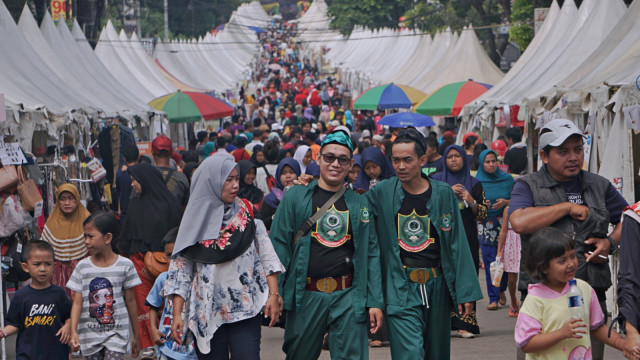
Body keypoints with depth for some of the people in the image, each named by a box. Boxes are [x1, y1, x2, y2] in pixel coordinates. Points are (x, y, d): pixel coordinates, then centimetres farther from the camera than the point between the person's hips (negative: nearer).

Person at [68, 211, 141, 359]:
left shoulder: (125, 265, -3)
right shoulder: (82, 267, 0)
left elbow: (130, 301, 4)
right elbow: (77, 303, -5)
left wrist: (136, 335, 9)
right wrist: (73, 331, -19)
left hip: (116, 333, -2)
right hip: (89, 334, 2)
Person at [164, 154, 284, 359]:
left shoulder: (247, 214, 5)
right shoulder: (195, 222, 1)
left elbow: (267, 257, 5)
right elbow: (180, 269, 1)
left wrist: (273, 294, -5)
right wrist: (177, 315, -5)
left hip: (245, 312, 0)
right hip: (207, 315, 0)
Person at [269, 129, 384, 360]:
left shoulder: (360, 204, 10)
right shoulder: (295, 197, 5)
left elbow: (372, 254, 8)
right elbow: (278, 244, 1)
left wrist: (375, 302, 1)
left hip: (348, 297, 1)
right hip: (306, 296, -1)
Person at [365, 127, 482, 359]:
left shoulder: (444, 194, 3)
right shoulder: (380, 194, 0)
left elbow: (458, 245, 4)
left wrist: (465, 292, 1)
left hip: (437, 287, 3)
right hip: (401, 289, -2)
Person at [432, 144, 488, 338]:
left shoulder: (474, 184, 13)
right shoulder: (437, 181, 11)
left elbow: (482, 215, 9)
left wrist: (471, 201, -9)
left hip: (467, 237, 1)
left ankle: (464, 324, -4)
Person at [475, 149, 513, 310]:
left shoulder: (507, 179, 4)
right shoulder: (477, 181, 3)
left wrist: (505, 202, -12)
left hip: (504, 224, 0)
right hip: (486, 226, 0)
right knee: (489, 262, -4)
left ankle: (501, 290, 25)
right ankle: (493, 298, -1)